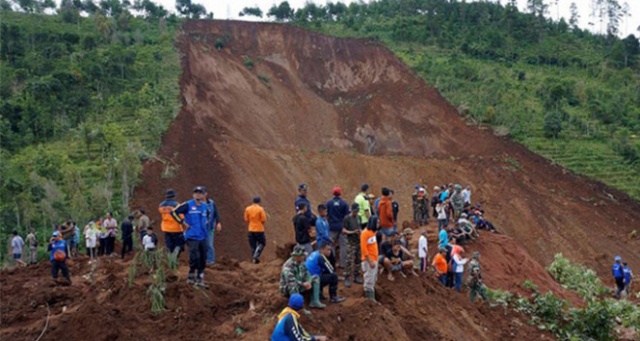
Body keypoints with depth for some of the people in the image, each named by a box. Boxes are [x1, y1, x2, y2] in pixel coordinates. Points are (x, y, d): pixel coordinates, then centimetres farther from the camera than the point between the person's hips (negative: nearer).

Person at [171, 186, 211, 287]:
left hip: (203, 236, 6)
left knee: (203, 259, 7)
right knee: (195, 257, -16)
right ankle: (191, 276, 3)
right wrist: (183, 222, -9)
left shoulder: (205, 206, 12)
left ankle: (200, 279, 17)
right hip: (192, 236, -6)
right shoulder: (187, 205, -6)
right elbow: (174, 212, -8)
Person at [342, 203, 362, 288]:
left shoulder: (358, 217, 11)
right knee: (349, 260, -8)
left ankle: (356, 276, 20)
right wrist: (353, 232, -21)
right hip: (351, 242, -6)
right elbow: (344, 231, -8)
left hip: (358, 241, 6)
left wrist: (360, 231, 1)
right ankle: (347, 279, -4)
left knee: (358, 260, 9)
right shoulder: (347, 218, -7)